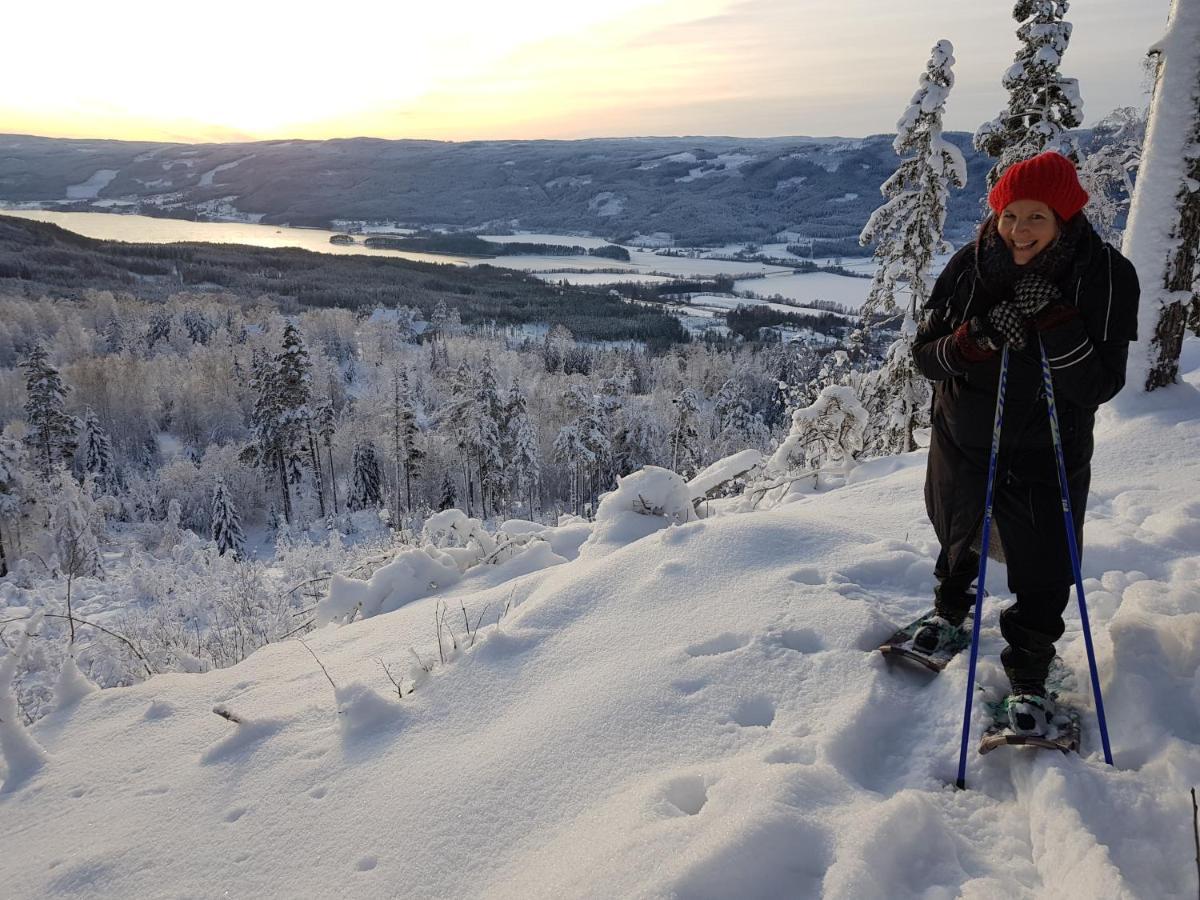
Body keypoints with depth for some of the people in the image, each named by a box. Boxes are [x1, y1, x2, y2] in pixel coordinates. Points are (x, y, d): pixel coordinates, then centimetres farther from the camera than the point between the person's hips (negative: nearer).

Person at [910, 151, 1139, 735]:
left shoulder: (1108, 276, -16)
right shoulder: (970, 266, -12)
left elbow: (1100, 387, -21)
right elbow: (924, 356, -10)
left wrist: (1054, 321, -33)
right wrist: (976, 337, -30)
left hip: (1048, 454, -2)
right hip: (962, 440, 2)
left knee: (1044, 573, 2)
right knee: (956, 540, 24)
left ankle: (1028, 675, 26)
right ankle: (950, 610, 54)